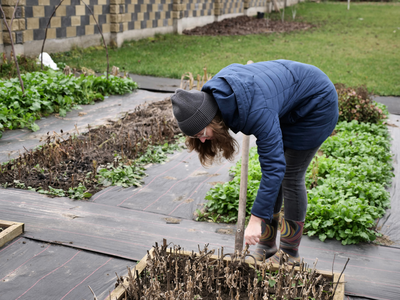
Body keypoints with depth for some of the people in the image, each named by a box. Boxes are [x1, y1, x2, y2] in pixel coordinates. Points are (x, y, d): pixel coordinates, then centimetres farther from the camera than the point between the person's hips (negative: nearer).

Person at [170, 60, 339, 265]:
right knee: (272, 172, 6)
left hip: (317, 105, -8)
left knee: (291, 176, -5)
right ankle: (267, 244, 17)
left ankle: (289, 254, 10)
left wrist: (255, 220, -38)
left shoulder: (258, 111, -41)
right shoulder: (213, 93, -18)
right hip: (288, 108, 8)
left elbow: (274, 167, -39)